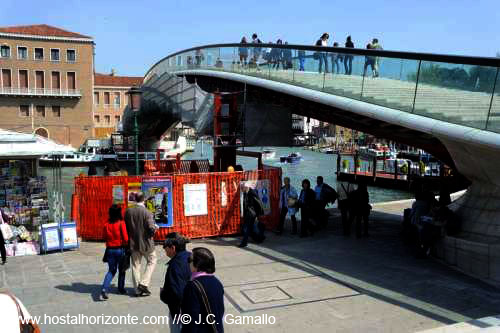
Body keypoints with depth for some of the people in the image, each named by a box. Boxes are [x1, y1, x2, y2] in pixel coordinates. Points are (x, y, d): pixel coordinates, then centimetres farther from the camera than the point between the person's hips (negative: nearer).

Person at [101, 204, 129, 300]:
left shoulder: (106, 224, -2)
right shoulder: (121, 223, -14)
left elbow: (105, 237, 7)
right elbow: (125, 238, -14)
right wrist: (126, 245, 5)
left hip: (110, 249, 3)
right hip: (120, 249, -3)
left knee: (111, 270, 13)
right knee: (122, 270, 15)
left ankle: (104, 288, -6)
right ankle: (121, 289, 25)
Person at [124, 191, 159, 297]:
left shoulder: (128, 211, -2)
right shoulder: (147, 213, -17)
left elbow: (125, 227, 4)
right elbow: (151, 228, -20)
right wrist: (155, 228, 1)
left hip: (133, 243, 4)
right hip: (145, 242, -4)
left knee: (135, 266, 12)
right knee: (152, 261, 17)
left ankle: (138, 290, 18)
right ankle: (143, 283, 6)